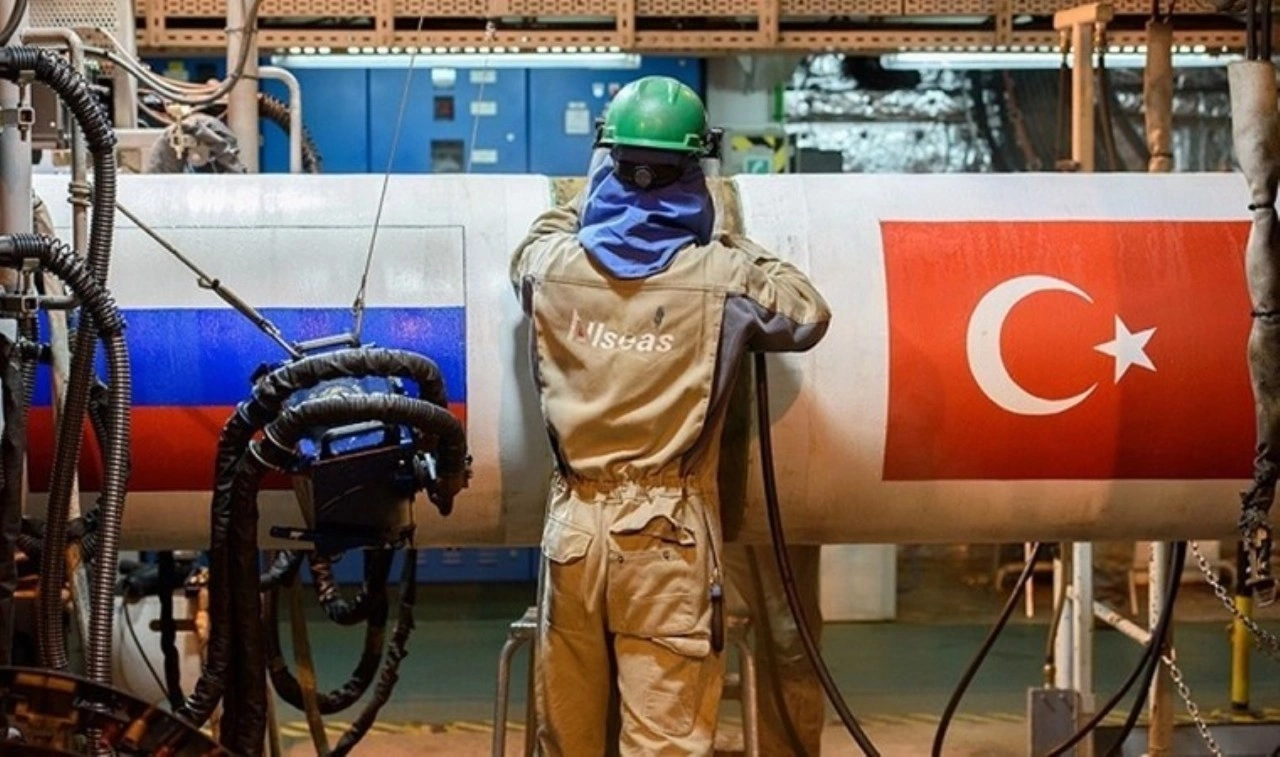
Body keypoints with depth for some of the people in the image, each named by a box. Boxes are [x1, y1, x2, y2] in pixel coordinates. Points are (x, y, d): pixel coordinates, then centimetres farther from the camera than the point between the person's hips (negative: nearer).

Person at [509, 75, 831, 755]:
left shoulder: (552, 267, 1)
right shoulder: (721, 277, -8)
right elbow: (808, 317, 11)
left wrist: (591, 195, 37)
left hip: (574, 524, 3)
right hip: (668, 533, -3)